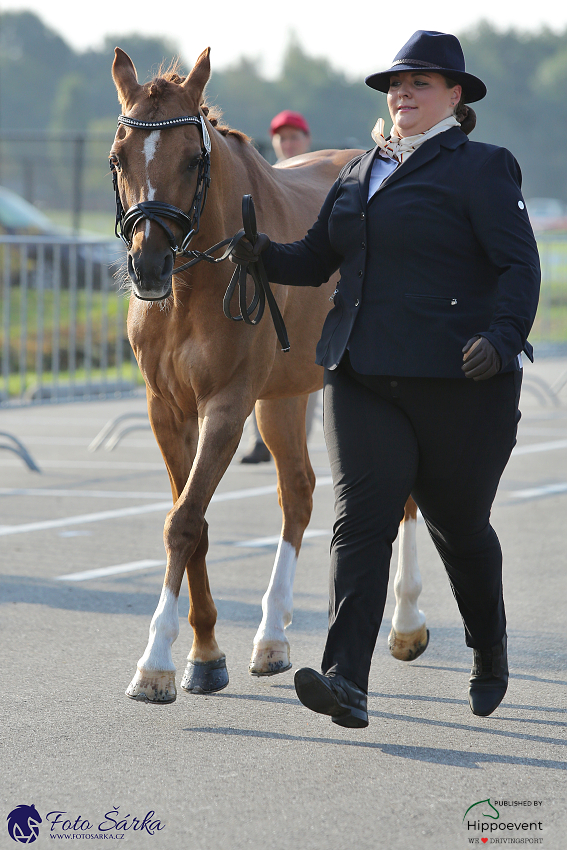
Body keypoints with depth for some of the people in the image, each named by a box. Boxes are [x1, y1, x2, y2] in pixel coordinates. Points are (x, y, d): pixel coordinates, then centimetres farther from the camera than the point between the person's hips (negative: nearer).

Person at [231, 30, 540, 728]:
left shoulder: (480, 168, -4)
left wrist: (503, 335, -29)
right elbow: (316, 261, 20)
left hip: (457, 382, -5)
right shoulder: (360, 171, 17)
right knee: (360, 519, -9)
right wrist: (264, 254, -1)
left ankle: (491, 657, 35)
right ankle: (345, 683, -19)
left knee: (458, 524, 9)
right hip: (362, 377, 5)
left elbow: (519, 264, -12)